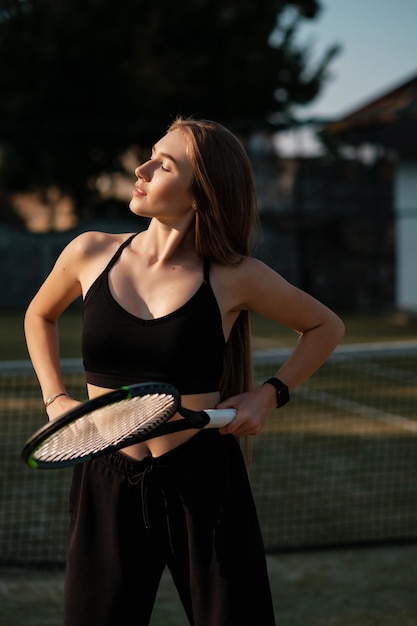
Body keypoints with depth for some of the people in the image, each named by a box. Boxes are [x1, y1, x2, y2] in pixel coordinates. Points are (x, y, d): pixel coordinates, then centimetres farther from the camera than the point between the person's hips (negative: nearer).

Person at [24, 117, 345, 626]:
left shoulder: (235, 277, -5)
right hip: (107, 484, 2)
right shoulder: (90, 254, 2)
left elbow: (325, 327, 12)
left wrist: (271, 394, -1)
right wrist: (54, 398, 11)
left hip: (203, 486, -2)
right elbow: (39, 316, 23)